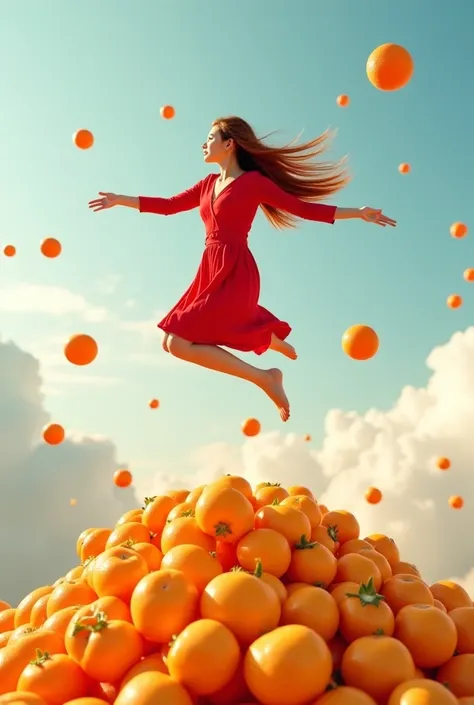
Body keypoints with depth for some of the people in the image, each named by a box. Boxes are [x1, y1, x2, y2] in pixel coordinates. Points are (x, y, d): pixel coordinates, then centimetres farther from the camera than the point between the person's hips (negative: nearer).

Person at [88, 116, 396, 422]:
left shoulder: (254, 181, -3)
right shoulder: (209, 184, 16)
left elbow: (303, 208, 0)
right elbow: (169, 205, 22)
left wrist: (358, 213, -3)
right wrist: (119, 200, 23)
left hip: (235, 275, -8)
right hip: (211, 273, 8)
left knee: (180, 343, -16)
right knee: (171, 341, 13)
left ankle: (263, 377, -6)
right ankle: (272, 340, 23)